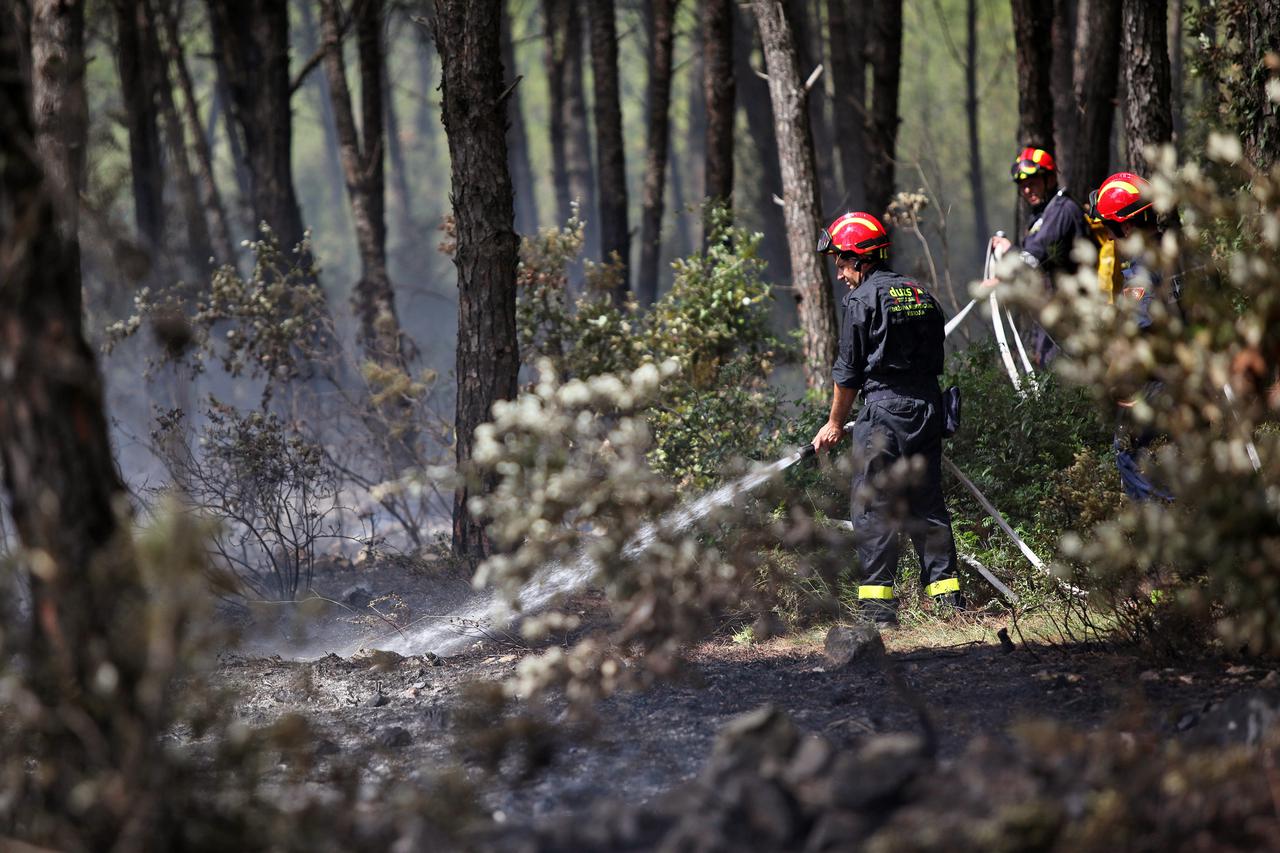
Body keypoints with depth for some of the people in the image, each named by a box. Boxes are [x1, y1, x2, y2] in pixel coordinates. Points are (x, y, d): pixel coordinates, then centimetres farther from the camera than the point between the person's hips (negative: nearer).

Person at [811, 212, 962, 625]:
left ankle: (878, 603, -6)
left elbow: (848, 371, -4)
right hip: (928, 407, 7)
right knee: (927, 503, 12)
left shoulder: (862, 299, -7)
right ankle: (948, 597, 9)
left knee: (873, 508, -2)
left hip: (884, 409, -7)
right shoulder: (921, 295, 14)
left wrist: (835, 424, 6)